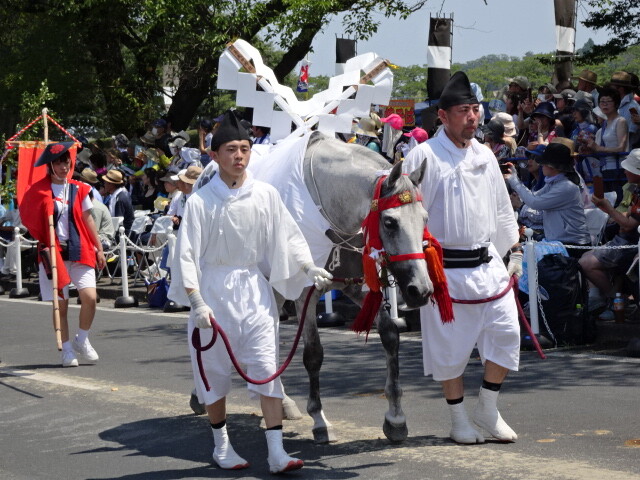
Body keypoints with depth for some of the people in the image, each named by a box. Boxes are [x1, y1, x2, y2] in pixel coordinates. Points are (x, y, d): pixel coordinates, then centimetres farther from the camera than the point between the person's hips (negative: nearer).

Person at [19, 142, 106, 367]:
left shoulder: (78, 189, 8)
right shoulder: (39, 191, 0)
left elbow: (87, 219, 13)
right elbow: (28, 218, 3)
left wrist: (99, 248, 10)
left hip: (79, 251, 2)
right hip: (54, 252, -2)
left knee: (90, 297, -13)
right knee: (61, 304, 1)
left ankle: (82, 340, 10)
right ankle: (67, 351, 15)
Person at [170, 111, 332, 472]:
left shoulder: (266, 195, 1)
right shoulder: (201, 201, -7)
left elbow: (288, 238, 6)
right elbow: (188, 254, -8)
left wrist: (310, 268, -7)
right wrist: (197, 302, -14)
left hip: (254, 288, 2)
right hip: (214, 289, -2)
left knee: (266, 367, -5)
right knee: (215, 370, 9)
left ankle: (277, 452, -5)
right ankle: (221, 445, 26)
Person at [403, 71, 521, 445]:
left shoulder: (485, 156, 11)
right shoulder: (425, 156, -8)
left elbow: (502, 208, 21)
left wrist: (515, 249, 21)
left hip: (487, 261, 5)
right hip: (444, 266, -5)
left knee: (506, 331, 0)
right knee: (449, 344, 3)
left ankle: (488, 409, 16)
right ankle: (459, 418, 18)